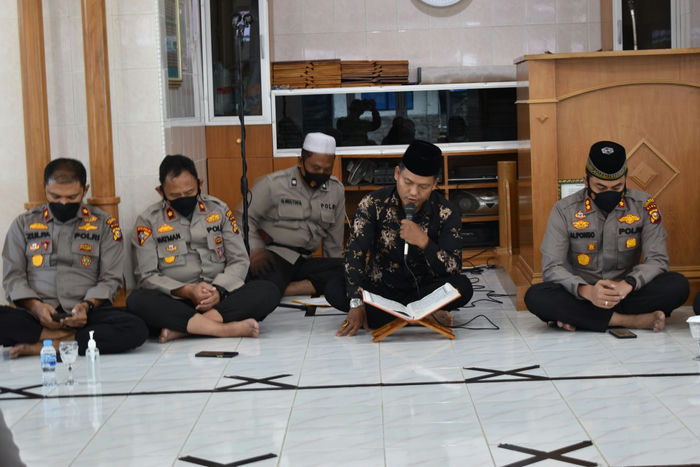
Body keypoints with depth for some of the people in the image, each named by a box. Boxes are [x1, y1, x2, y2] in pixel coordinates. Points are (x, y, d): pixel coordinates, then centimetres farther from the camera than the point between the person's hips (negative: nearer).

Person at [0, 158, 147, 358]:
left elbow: (110, 279, 6)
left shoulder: (104, 224, 11)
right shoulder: (24, 224, 14)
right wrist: (35, 306, -11)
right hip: (36, 314, 0)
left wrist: (87, 305, -14)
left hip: (85, 313, 0)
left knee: (136, 329, -32)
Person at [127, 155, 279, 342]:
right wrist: (187, 291, -17)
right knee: (136, 301, -34)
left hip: (219, 299, 2)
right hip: (173, 302, -2)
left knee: (268, 291, -25)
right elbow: (147, 276, -1)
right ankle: (225, 329, -37)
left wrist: (219, 291, -12)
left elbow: (239, 260, 8)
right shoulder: (148, 220, 4)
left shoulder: (218, 209, 11)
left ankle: (180, 328, -34)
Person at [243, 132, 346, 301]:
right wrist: (255, 250, -14)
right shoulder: (273, 184, -3)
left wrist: (334, 273, 20)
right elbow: (245, 217, 0)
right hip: (273, 256, -6)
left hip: (304, 261, 7)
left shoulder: (337, 190, 12)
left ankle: (285, 290, -29)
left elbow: (334, 239, 20)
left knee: (349, 272, -26)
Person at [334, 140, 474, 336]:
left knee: (463, 287, -30)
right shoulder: (373, 204, -11)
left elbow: (454, 269, -16)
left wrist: (424, 242, -33)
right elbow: (355, 254, -19)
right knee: (334, 291, -28)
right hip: (379, 289, 1)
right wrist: (356, 304, -32)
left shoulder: (446, 213, -10)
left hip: (424, 290, -1)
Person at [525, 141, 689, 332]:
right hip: (580, 296, -1)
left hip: (625, 294, 1)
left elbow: (657, 259, -6)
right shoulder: (565, 210, -4)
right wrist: (586, 291, -31)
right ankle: (630, 320, -27)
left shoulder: (643, 205, -1)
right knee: (535, 296, -30)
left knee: (678, 286, -26)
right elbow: (552, 268, -10)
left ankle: (577, 318, -23)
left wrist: (627, 284, -28)